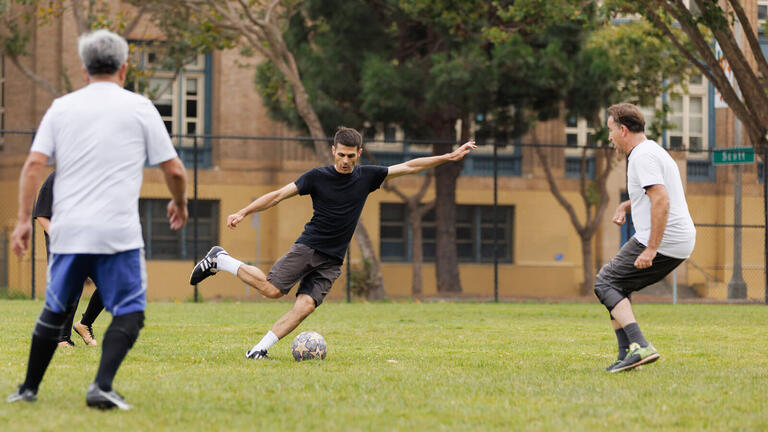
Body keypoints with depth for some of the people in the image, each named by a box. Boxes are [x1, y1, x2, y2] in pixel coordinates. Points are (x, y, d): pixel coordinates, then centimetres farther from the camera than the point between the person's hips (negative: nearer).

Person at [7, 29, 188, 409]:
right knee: (129, 313, 2)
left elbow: (34, 164, 1)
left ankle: (29, 389, 22)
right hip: (118, 233, -3)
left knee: (54, 310, 17)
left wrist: (24, 219, 2)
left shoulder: (61, 107, 10)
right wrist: (179, 203, 24)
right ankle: (102, 386, -15)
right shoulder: (139, 108, 4)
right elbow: (174, 170, 5)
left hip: (67, 231, 3)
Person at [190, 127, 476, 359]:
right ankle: (221, 261, 2)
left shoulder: (366, 177, 6)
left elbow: (409, 167, 9)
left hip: (332, 261, 3)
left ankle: (259, 350, -12)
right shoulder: (318, 177, -3)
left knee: (305, 306, -16)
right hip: (308, 247, -3)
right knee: (272, 289, -19)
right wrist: (243, 213, -12)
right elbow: (278, 195, -3)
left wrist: (449, 157, 6)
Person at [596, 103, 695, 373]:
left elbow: (661, 201, -25)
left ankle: (639, 346, -20)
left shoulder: (643, 156, -14)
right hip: (682, 242, 10)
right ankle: (627, 356, 9)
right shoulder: (652, 151, 20)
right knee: (619, 286, 18)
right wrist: (625, 206, 22)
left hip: (662, 242, -10)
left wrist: (651, 250, -27)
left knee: (606, 284, -5)